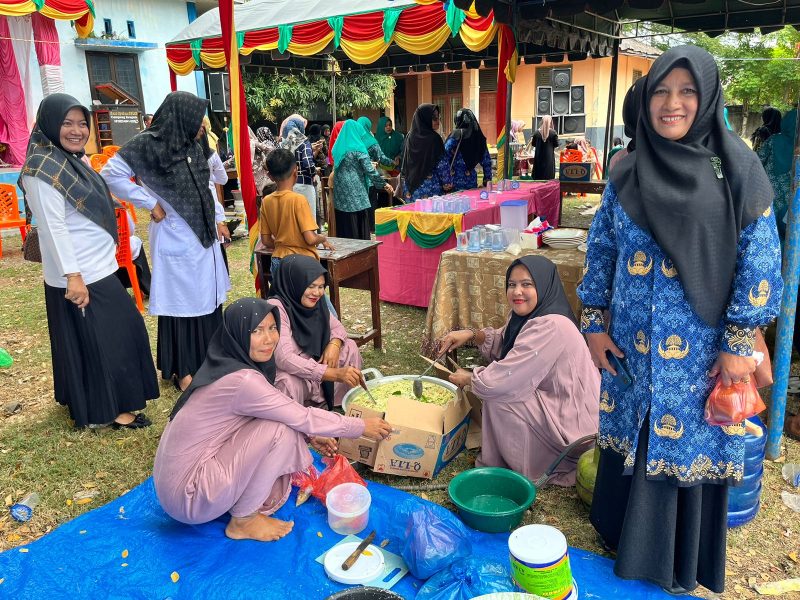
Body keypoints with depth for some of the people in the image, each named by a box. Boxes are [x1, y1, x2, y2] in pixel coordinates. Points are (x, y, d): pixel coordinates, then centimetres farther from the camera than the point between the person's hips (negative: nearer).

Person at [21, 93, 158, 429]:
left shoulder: (71, 160, 12)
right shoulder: (43, 168, -17)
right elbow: (53, 226, -22)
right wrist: (73, 276, -26)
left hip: (99, 269, 10)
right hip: (78, 276, -10)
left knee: (119, 331, 19)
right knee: (94, 341, 1)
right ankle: (106, 411, 16)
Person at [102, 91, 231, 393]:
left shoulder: (192, 146, 8)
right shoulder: (148, 144, -12)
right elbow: (110, 175, -12)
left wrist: (218, 218, 13)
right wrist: (151, 203, -12)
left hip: (204, 234, 7)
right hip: (175, 238, -7)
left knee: (208, 297, 12)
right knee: (180, 301, 2)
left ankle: (207, 357, 27)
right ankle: (182, 369, 16)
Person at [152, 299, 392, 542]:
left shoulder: (226, 363, 1)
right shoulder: (242, 380, -26)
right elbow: (304, 417, -19)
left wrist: (308, 436, 7)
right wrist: (362, 426, -8)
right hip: (187, 495, -9)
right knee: (280, 430, -20)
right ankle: (243, 522, -3)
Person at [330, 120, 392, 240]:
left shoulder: (339, 148, 9)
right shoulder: (358, 149, -9)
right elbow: (370, 170, -12)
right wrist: (384, 184, -3)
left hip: (340, 194, 6)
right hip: (356, 192, -6)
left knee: (343, 225, 9)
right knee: (360, 227, 0)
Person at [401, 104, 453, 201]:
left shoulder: (410, 136, 6)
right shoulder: (434, 138, -13)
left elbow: (403, 165, 12)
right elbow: (442, 164, -11)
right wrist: (447, 183, 0)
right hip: (430, 189, -6)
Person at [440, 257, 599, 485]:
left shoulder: (551, 327, -27)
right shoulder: (531, 317, 2)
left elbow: (504, 378, -26)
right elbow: (501, 343, 17)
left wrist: (468, 379, -8)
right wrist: (471, 335, -3)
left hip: (573, 422, -9)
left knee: (497, 398, -15)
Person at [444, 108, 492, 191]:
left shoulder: (456, 135, -9)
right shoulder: (479, 136, 4)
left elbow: (446, 155, -17)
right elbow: (487, 161, 9)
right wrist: (488, 179, 17)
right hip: (472, 181, 4)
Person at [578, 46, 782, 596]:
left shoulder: (736, 170, -6)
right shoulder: (627, 177, 3)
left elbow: (761, 262, -7)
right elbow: (601, 252, 7)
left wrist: (739, 343, -10)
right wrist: (594, 324, 5)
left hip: (701, 354, -2)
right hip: (631, 348, 3)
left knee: (691, 447, 9)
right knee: (632, 439, 14)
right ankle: (623, 540, 38)